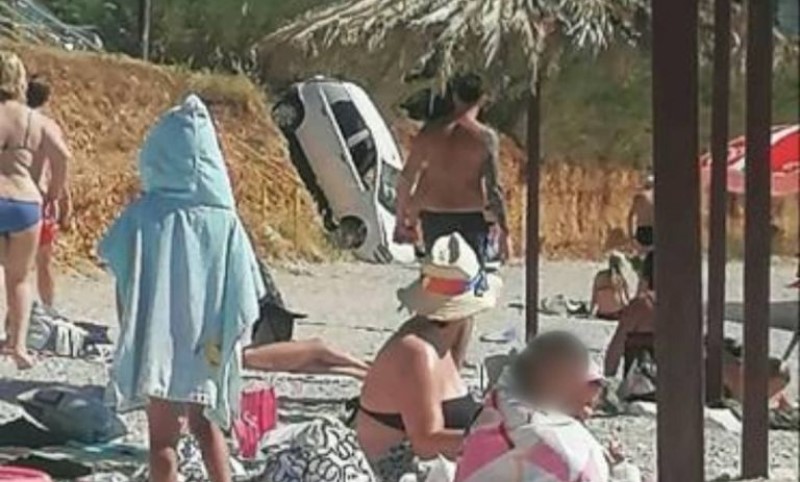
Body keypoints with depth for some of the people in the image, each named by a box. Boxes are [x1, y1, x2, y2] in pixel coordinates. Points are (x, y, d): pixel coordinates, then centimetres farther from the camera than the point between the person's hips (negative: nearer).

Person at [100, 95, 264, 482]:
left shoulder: (143, 217, -12)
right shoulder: (224, 221, -8)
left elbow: (124, 286, -7)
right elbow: (244, 294, -5)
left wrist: (130, 334, 7)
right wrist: (227, 337, 8)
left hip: (157, 345, -2)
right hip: (208, 347, 2)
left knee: (163, 435, 7)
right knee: (205, 423, 24)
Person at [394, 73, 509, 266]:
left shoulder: (430, 132, 2)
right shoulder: (485, 138, -7)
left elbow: (405, 180, 3)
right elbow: (493, 187, -12)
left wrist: (402, 221, 12)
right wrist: (503, 230, -7)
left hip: (433, 217, 3)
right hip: (471, 219, -3)